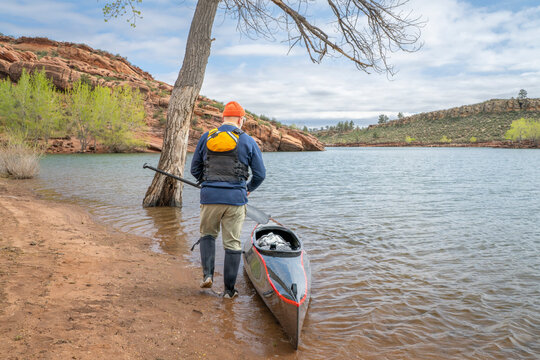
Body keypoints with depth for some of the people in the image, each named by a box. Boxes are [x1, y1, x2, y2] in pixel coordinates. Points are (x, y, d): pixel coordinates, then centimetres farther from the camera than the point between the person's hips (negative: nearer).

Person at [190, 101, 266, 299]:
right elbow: (260, 174, 4)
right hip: (236, 199, -1)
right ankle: (229, 290, 15)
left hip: (209, 197, 1)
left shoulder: (206, 138, 6)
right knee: (232, 244, 8)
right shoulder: (248, 141, 1)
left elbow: (195, 169, 11)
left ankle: (207, 274, 8)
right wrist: (248, 189, 22)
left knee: (207, 234, 24)